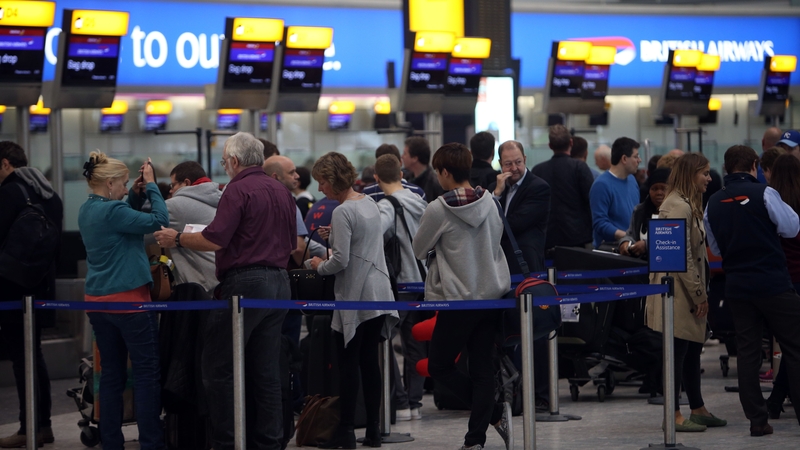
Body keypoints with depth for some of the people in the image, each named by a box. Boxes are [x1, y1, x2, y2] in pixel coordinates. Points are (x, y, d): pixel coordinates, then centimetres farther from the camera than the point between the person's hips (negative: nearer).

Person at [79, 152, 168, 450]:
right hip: (128, 300, -8)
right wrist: (151, 186, -7)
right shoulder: (111, 211, -18)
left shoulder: (87, 211, 8)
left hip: (98, 301, 8)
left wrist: (136, 194, 8)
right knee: (147, 373, -2)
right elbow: (159, 220, -18)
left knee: (111, 373, 12)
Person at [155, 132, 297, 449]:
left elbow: (214, 239, -17)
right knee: (266, 370, 11)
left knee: (218, 366, -2)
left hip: (245, 283, -8)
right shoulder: (282, 192, 14)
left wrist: (177, 239, -4)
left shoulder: (238, 189, -10)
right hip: (279, 282, 8)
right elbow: (292, 244, 21)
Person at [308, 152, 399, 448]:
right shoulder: (369, 203, 10)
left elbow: (341, 260, -19)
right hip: (379, 293, 8)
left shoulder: (343, 212, -16)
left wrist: (319, 266, -1)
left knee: (349, 363, -2)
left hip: (354, 296, -8)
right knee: (369, 361, 11)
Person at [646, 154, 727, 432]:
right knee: (678, 351, -7)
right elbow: (682, 257, -21)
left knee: (693, 350, 14)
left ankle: (698, 410, 21)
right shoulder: (678, 207, -17)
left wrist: (700, 293, 18)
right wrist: (698, 294, -16)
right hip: (678, 291, -11)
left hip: (689, 291, 11)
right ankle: (674, 415, -4)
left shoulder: (688, 205, 18)